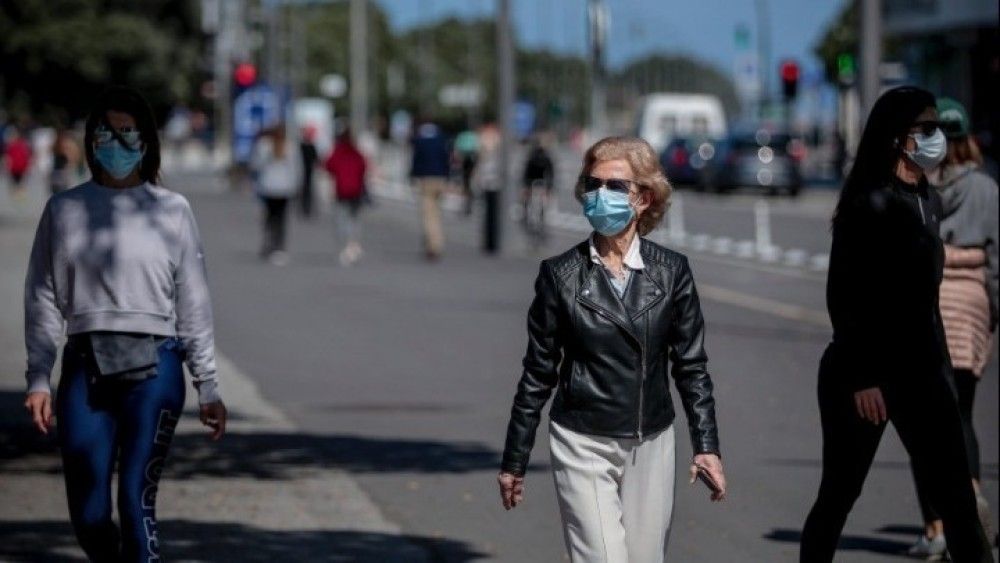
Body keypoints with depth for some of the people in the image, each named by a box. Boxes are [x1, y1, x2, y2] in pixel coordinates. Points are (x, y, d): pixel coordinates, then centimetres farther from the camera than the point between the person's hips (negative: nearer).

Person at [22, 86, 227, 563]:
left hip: (153, 366, -2)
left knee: (137, 500, -9)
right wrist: (38, 379, 1)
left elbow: (193, 304, 7)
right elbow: (43, 300, 9)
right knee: (88, 512, 0)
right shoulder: (64, 210, 10)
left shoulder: (171, 210, 7)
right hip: (85, 366, 2)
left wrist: (208, 387, 5)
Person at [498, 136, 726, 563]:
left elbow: (691, 365, 7)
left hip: (651, 447, 3)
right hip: (583, 446, -2)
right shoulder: (561, 275, -2)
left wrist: (706, 446, 0)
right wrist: (514, 461, 5)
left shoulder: (671, 272, 1)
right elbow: (538, 374, 3)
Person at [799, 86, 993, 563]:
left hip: (920, 368, 7)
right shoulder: (870, 204, -12)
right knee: (839, 494, 3)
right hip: (866, 371, -7)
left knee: (956, 498, 1)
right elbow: (844, 296, -15)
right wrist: (862, 378, -19)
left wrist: (941, 363, 14)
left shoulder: (929, 202, 12)